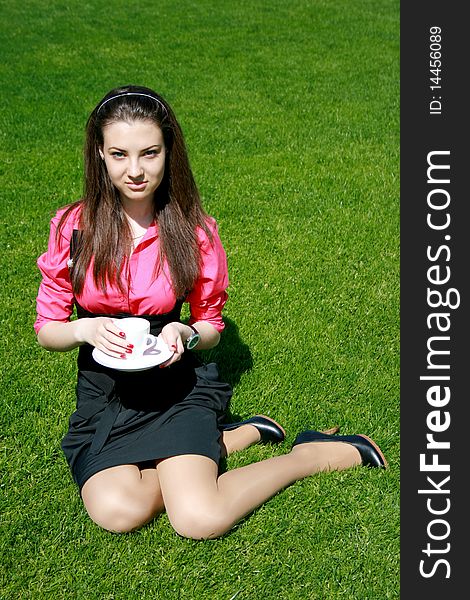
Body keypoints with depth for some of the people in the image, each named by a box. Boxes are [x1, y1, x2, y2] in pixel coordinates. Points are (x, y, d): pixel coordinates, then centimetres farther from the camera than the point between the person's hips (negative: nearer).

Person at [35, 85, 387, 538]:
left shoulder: (194, 231, -7)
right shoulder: (73, 227, -7)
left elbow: (211, 327, 6)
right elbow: (46, 329, 2)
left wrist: (185, 334, -17)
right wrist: (85, 329, -20)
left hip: (175, 384, -2)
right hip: (102, 393, 2)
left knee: (199, 520, -23)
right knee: (117, 512, -26)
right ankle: (227, 439, -3)